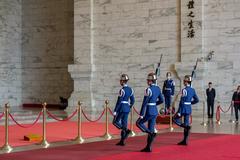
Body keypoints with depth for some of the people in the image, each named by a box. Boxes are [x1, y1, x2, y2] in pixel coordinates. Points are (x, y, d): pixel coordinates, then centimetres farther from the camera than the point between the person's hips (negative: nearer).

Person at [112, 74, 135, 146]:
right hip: (127, 109, 8)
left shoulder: (122, 90, -16)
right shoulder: (130, 89, 8)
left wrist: (115, 111, -13)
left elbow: (119, 101, -17)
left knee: (115, 122, 6)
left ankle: (126, 130, -16)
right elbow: (132, 101, 12)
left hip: (121, 108, -8)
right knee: (124, 123, 9)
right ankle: (122, 141, 11)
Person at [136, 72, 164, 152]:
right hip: (155, 111, 8)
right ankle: (148, 147, 13)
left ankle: (152, 133, -9)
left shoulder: (148, 90, -17)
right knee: (151, 128, 11)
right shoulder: (158, 88, 7)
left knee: (138, 123, 10)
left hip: (149, 112, -8)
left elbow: (144, 103, -18)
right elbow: (161, 100, 15)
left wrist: (141, 114, -16)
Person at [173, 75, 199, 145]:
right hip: (189, 109, 7)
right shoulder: (192, 90, 7)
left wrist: (179, 112, -17)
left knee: (175, 119, 11)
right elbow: (196, 100, 12)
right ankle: (185, 141, 11)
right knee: (186, 124, 9)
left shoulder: (184, 90, -16)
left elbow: (182, 102, -18)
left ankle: (186, 126, -11)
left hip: (184, 108, -7)